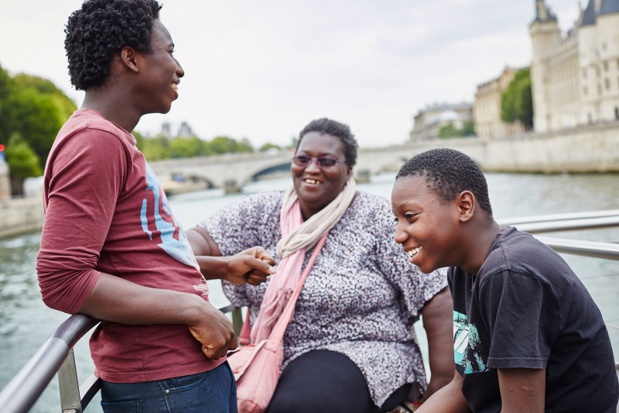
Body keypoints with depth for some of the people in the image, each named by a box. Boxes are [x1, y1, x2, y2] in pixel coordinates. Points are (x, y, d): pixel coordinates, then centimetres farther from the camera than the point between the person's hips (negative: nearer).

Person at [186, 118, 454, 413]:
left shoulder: (377, 219, -6)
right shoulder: (263, 212, 5)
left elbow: (436, 300, -7)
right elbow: (204, 239, -7)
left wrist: (442, 383, -11)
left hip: (362, 356, -4)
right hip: (273, 355, 4)